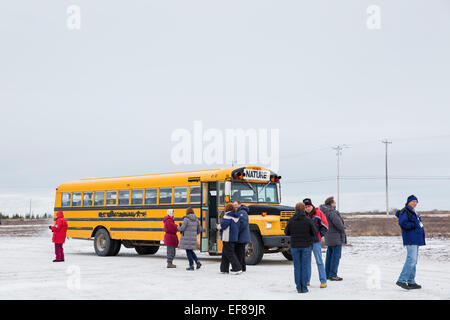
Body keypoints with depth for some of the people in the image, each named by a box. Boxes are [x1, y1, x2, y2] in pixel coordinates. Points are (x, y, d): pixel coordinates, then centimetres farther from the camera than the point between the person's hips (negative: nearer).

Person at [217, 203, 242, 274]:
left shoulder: (228, 215, -14)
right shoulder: (236, 216, 12)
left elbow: (223, 225, -22)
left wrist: (218, 226, 1)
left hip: (228, 238, -9)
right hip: (234, 237, 9)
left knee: (230, 254, -5)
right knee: (225, 253, 16)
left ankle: (237, 268, -9)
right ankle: (224, 269, 19)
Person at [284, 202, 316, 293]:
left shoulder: (291, 220, -4)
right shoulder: (308, 220, -9)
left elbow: (286, 232, 4)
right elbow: (314, 232, -5)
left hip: (295, 246, 2)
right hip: (306, 246, -2)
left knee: (297, 267, 9)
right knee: (305, 267, 4)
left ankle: (299, 287, 7)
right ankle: (304, 288, 3)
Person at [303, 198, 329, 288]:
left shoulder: (318, 214, -2)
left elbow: (325, 226, 0)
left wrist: (320, 235, -7)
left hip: (316, 241, -4)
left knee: (319, 261, -4)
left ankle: (323, 281, 0)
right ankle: (306, 280, 21)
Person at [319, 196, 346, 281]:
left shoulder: (325, 211, 11)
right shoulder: (331, 211, -19)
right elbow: (337, 221, -29)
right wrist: (342, 229, -13)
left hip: (329, 237, 10)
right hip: (336, 237, -10)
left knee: (329, 255, 15)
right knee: (336, 256, -4)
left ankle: (327, 274, 21)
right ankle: (333, 275, -3)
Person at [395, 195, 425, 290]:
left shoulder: (414, 213, 21)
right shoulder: (405, 212, -9)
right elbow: (402, 223, -23)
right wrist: (414, 225, -16)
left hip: (416, 240, 10)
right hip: (410, 240, -10)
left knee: (414, 261, 11)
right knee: (411, 260, -16)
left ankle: (411, 282, 16)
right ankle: (401, 280, -15)